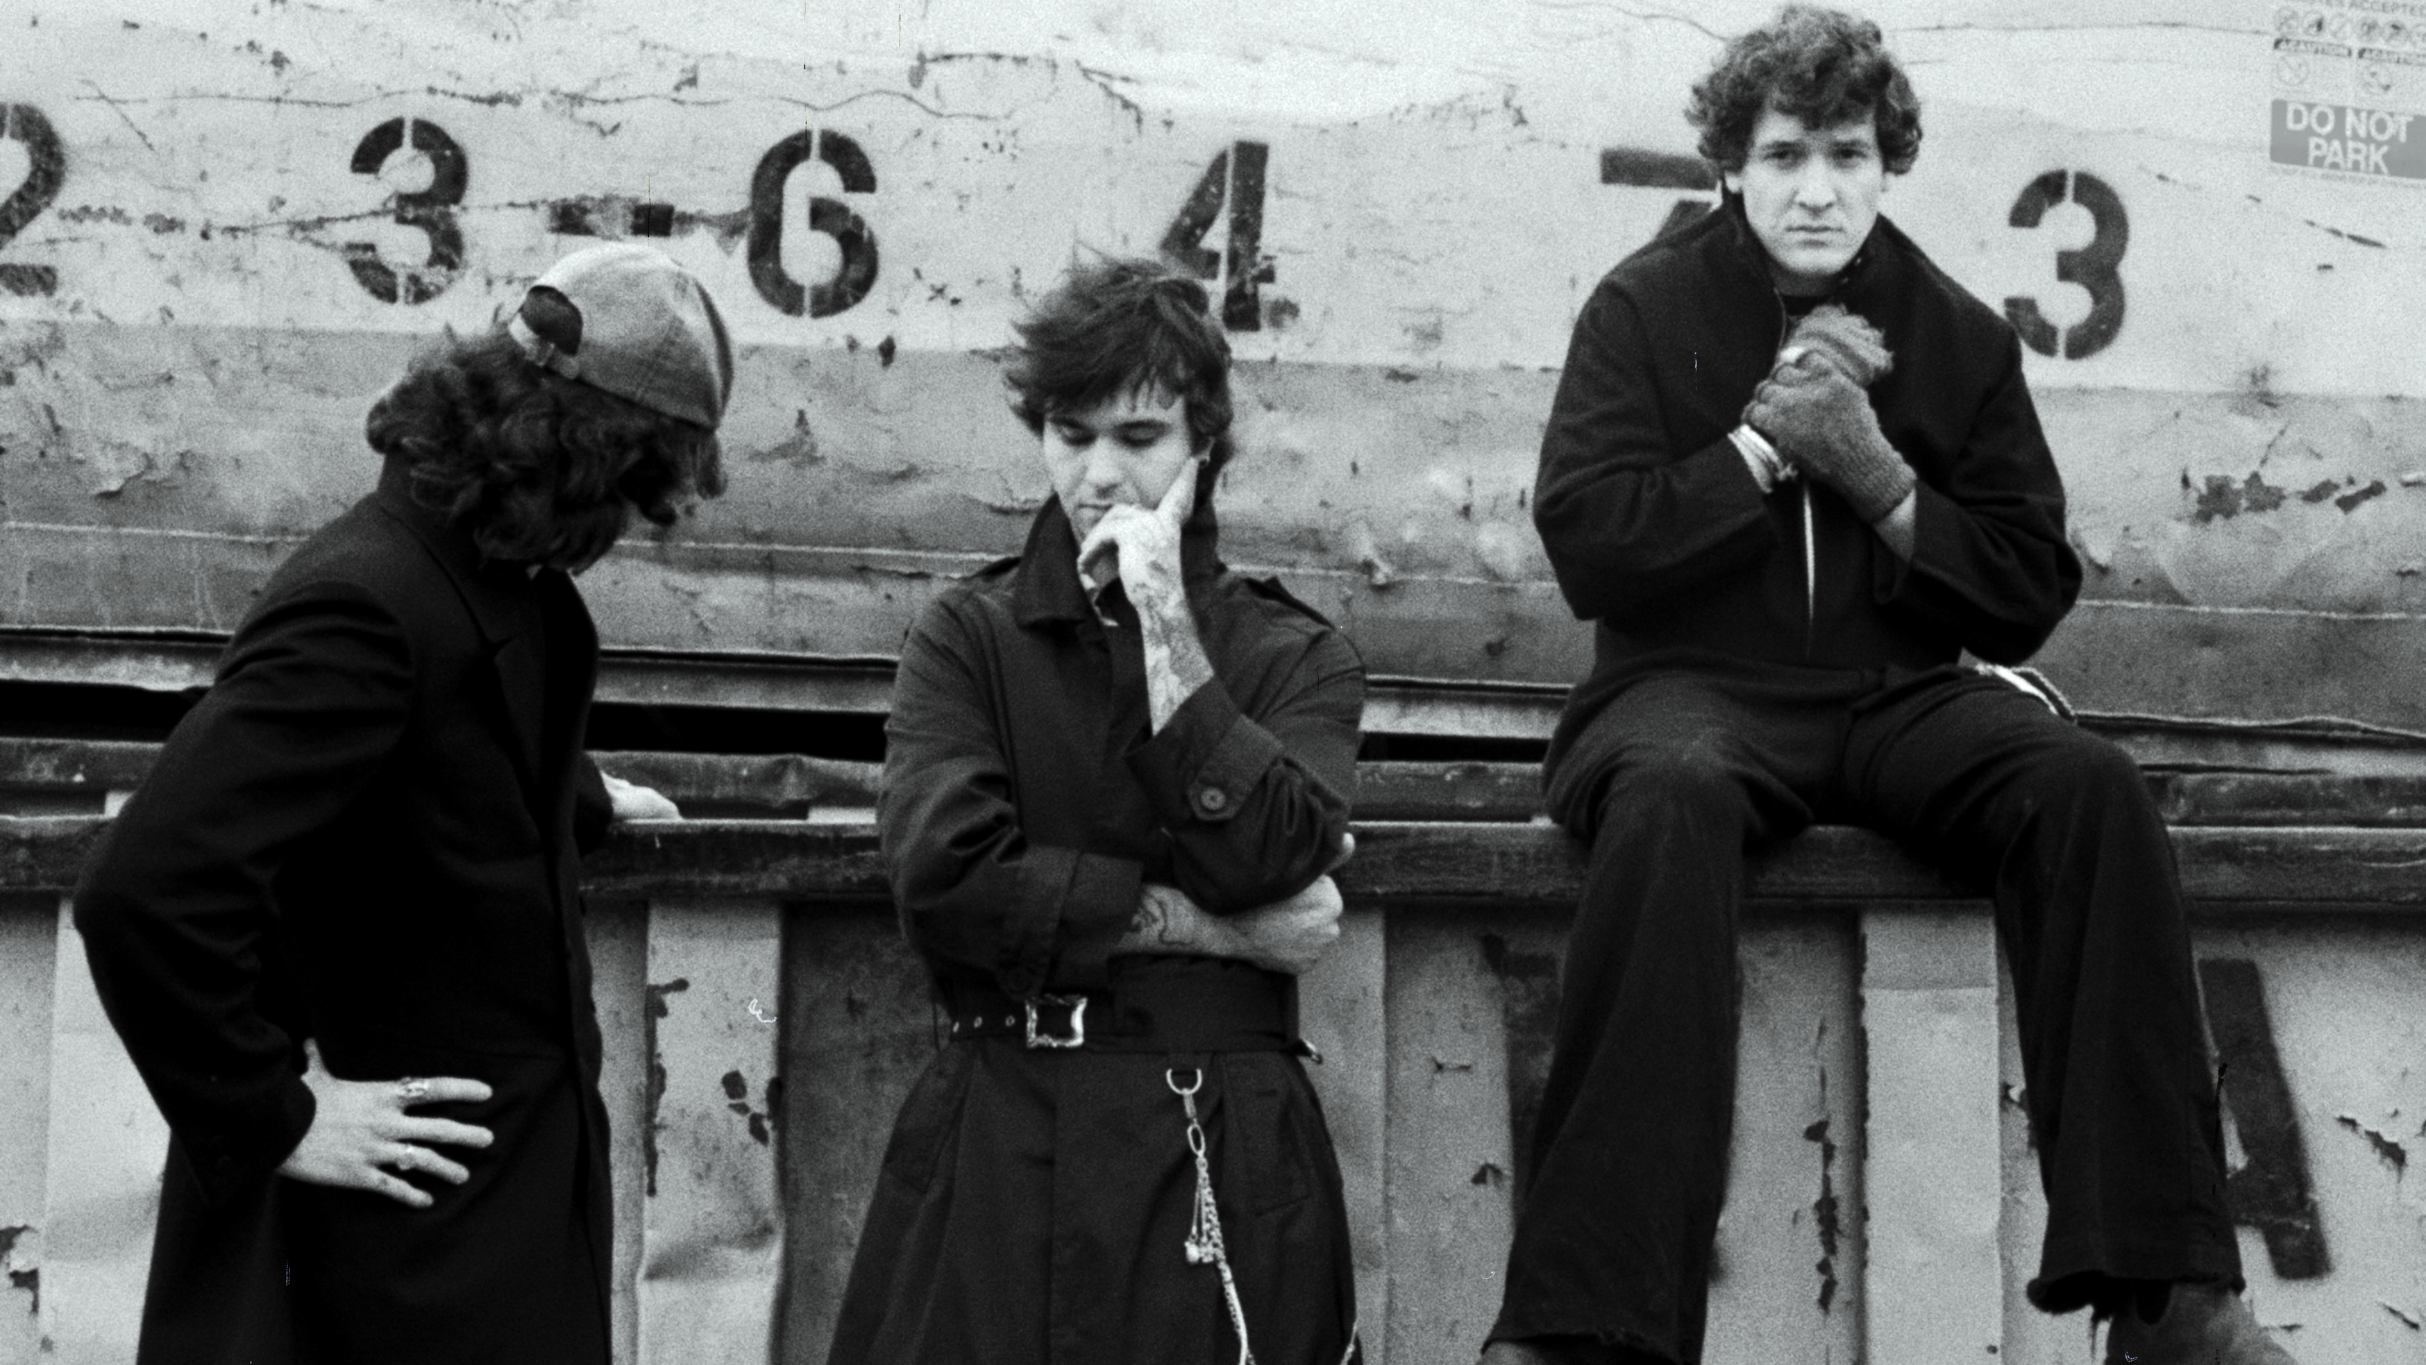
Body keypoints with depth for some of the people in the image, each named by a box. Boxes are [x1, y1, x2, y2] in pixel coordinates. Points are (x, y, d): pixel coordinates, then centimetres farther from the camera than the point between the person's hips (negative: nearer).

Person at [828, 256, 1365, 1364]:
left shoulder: (1296, 658, 8)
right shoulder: (969, 635, 7)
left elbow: (1260, 857, -11)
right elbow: (942, 877, -9)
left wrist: (1165, 626, -10)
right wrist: (1204, 925, -10)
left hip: (1223, 1150, 0)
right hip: (993, 1146, 0)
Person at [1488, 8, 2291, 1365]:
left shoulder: (1959, 334, 10)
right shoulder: (1645, 309, 5)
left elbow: (2035, 587, 8)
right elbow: (1587, 544, -5)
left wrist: (1875, 474, -7)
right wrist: (1765, 443, -11)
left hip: (1903, 692, 3)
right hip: (1703, 686, -3)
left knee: (2093, 785, -27)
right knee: (1671, 798, -38)